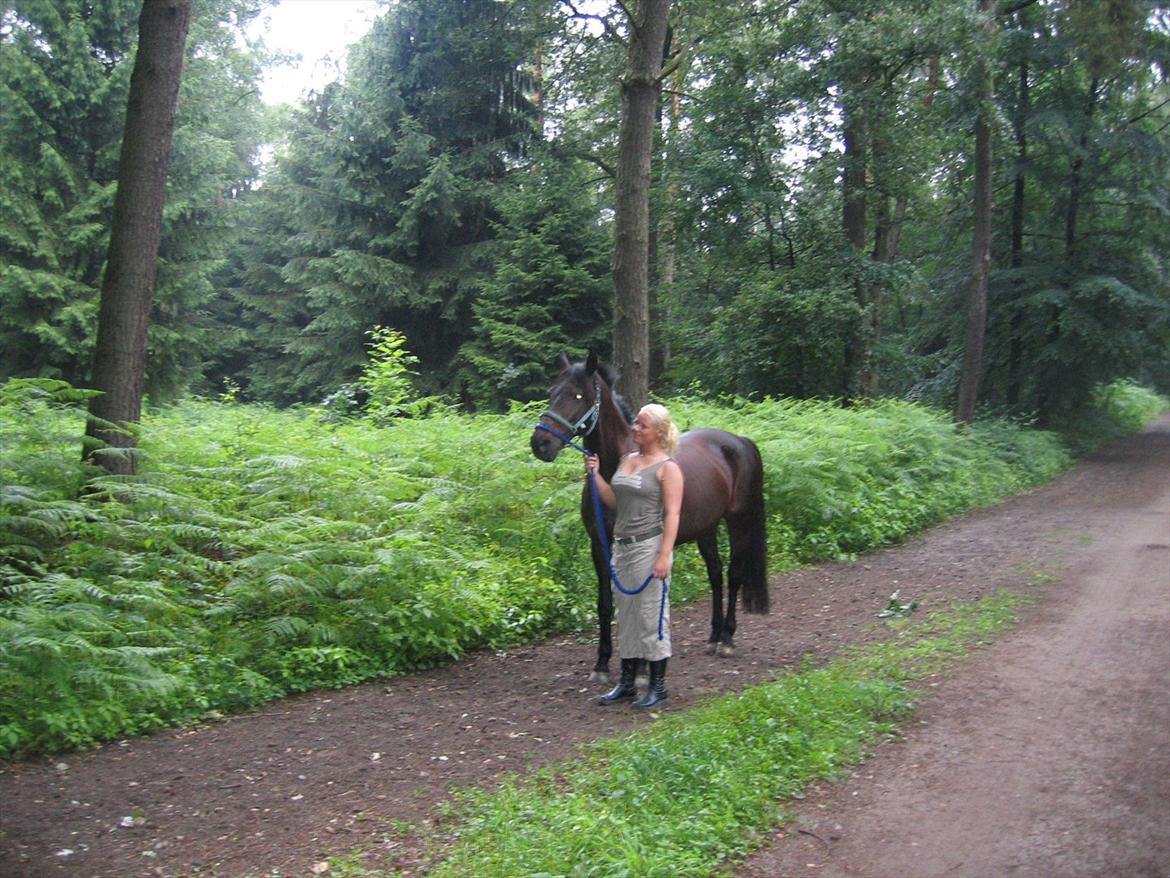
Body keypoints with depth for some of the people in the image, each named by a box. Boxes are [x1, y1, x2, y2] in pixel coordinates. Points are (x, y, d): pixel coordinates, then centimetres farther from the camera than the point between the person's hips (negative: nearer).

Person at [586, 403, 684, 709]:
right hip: (622, 545, 7)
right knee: (625, 613, 13)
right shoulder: (626, 460, 12)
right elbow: (614, 501, 15)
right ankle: (627, 682, 23)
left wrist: (664, 556, -21)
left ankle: (658, 686, 11)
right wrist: (595, 474, 3)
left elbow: (672, 514, -14)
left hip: (649, 546, -7)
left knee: (651, 615, -1)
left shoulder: (667, 467, -9)